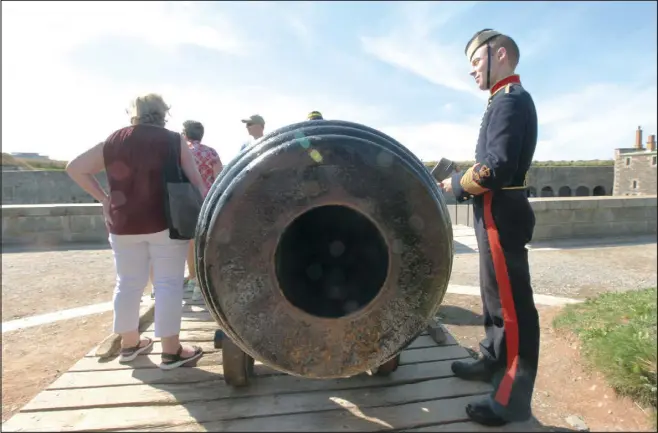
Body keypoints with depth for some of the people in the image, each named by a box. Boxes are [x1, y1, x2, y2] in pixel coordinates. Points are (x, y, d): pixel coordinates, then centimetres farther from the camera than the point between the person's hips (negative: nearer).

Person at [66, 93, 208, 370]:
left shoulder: (113, 141, 8)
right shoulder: (174, 141, -1)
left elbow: (75, 168, 9)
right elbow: (196, 182, -7)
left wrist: (103, 198, 9)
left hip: (123, 225, 4)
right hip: (166, 222, -3)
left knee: (128, 283, 14)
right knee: (168, 283, 1)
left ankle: (129, 344, 28)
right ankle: (171, 351, 6)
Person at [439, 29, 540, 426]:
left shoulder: (510, 100, -14)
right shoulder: (510, 100, 18)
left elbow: (498, 168, -25)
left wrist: (457, 184, -10)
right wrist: (465, 183, 8)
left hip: (501, 216, -11)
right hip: (499, 212, 11)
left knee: (512, 302, -3)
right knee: (497, 294, 19)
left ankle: (513, 399, 9)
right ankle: (493, 361, 36)